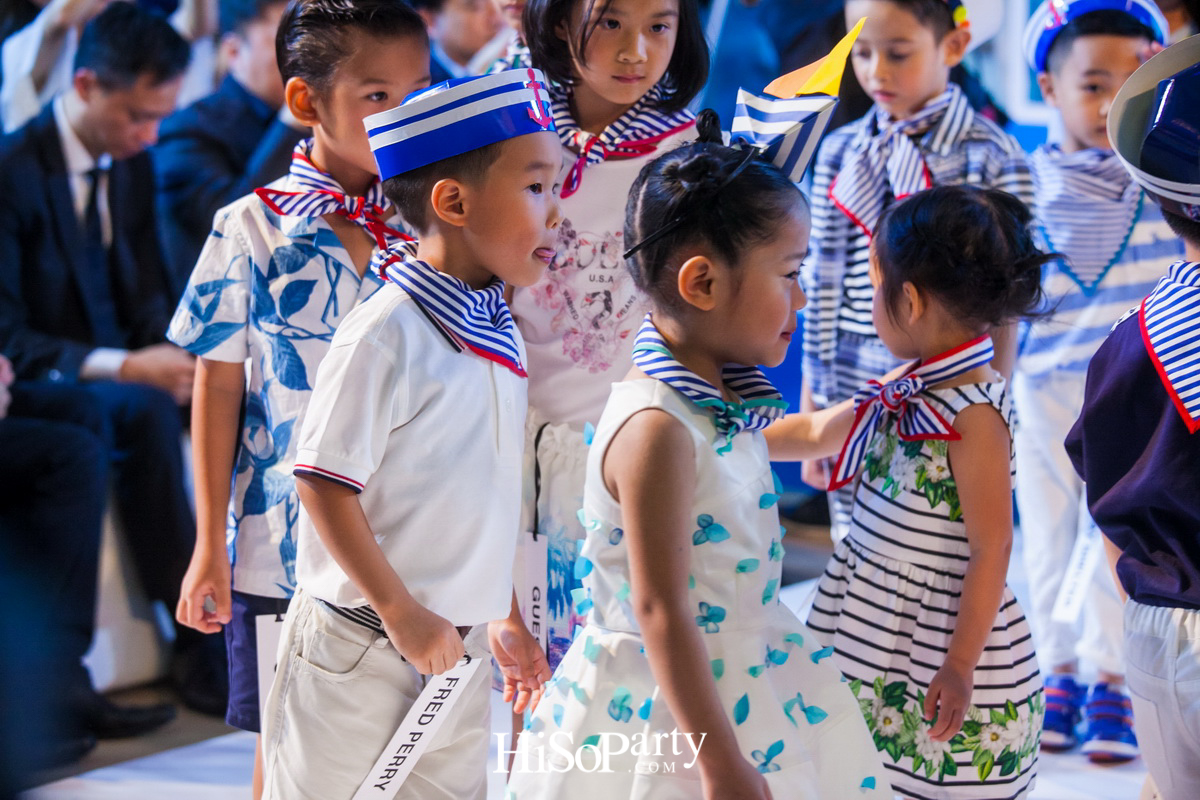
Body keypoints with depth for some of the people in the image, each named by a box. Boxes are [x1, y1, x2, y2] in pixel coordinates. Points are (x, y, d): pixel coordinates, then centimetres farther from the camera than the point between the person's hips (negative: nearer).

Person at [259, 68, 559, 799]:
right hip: (362, 647, -7)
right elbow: (323, 484, -19)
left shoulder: (503, 333, 7)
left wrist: (506, 618, 19)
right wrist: (401, 613, -17)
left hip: (459, 644, 7)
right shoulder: (386, 334, -18)